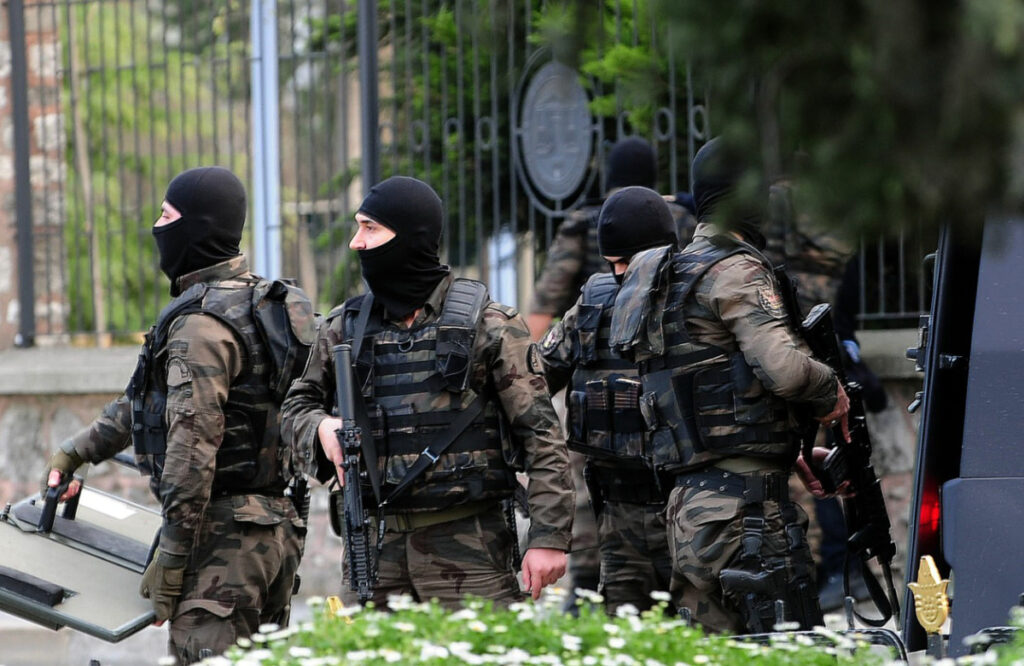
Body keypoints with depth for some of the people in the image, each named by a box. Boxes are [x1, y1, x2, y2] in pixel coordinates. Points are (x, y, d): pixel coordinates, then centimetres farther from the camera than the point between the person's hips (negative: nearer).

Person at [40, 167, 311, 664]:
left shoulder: (201, 322, -16)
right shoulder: (255, 300, 17)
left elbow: (193, 442, -22)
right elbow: (152, 395, 26)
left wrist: (170, 556, -19)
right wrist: (77, 450, 28)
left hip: (224, 530, -10)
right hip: (275, 525, 10)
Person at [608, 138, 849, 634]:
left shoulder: (676, 272, 22)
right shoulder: (735, 271, -9)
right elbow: (783, 368, -24)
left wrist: (790, 455, 23)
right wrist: (832, 392, -3)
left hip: (691, 506, 10)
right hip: (742, 510, -10)